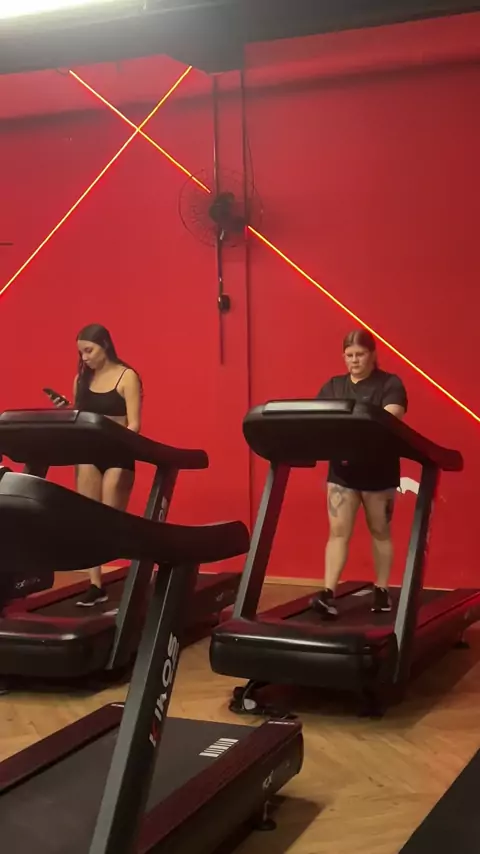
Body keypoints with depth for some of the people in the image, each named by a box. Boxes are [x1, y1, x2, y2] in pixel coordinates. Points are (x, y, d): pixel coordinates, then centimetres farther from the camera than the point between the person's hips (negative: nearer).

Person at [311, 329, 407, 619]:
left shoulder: (390, 384, -3)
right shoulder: (333, 386, 9)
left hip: (378, 469, -3)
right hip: (342, 469, 3)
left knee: (380, 531, 9)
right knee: (338, 531, -4)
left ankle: (382, 591, 21)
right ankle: (328, 593, -8)